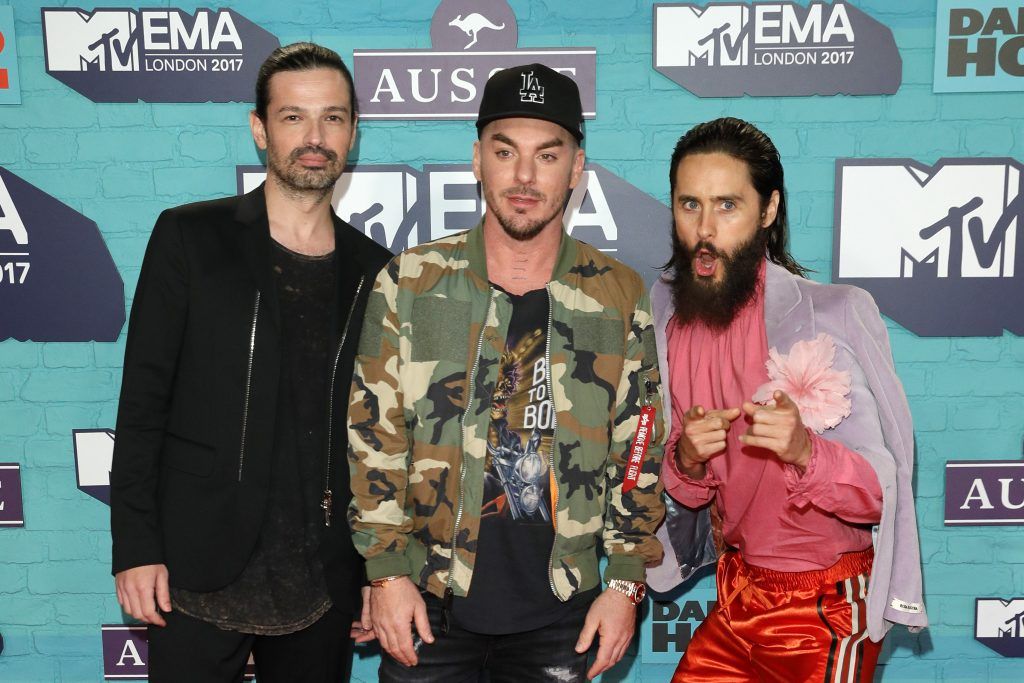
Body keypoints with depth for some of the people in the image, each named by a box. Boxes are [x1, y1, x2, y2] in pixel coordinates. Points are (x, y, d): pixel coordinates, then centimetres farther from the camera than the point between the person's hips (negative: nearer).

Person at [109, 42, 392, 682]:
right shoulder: (189, 238, -1)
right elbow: (142, 402, -3)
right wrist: (136, 548, -8)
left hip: (325, 582, 3)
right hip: (199, 576, -2)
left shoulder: (374, 271, 6)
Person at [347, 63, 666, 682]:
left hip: (561, 613, 1)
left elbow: (638, 453, 2)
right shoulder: (410, 283, -4)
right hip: (428, 605, 0)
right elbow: (372, 438, -2)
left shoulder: (619, 297, -2)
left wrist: (626, 583, -1)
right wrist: (388, 571, -5)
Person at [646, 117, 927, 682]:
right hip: (736, 594, 5)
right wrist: (686, 461, -19)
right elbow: (686, 495, 3)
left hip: (826, 613, -4)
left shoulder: (834, 315, -20)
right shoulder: (665, 315, -4)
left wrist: (805, 450, -37)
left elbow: (881, 495, -18)